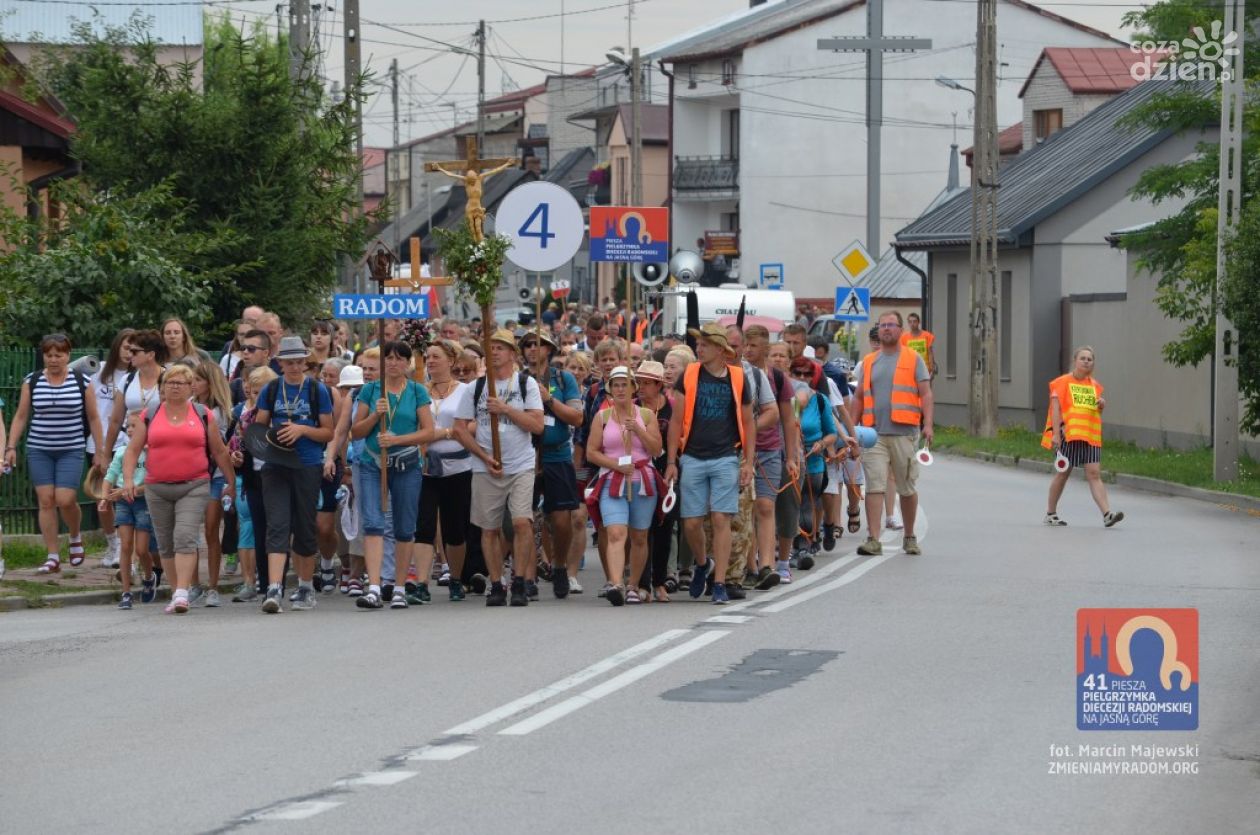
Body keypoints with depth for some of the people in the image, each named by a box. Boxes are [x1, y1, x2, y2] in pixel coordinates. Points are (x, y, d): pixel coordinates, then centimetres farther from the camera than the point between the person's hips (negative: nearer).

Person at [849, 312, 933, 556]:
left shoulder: (913, 359, 6)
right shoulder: (868, 362, 15)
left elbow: (925, 394, 1)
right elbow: (859, 398, 17)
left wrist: (928, 424, -12)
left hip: (904, 433, -2)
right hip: (874, 433, 2)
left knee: (907, 488, 8)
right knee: (874, 486, -8)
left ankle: (910, 537, 21)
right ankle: (873, 540, -12)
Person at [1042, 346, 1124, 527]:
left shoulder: (1095, 385, 14)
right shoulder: (1063, 383, -1)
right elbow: (1056, 409, -8)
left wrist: (1102, 405, 2)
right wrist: (1056, 434, -17)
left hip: (1090, 436, 4)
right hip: (1068, 434, -4)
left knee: (1094, 474, -6)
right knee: (1063, 473, 4)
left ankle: (1107, 514, -17)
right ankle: (1050, 514, 18)